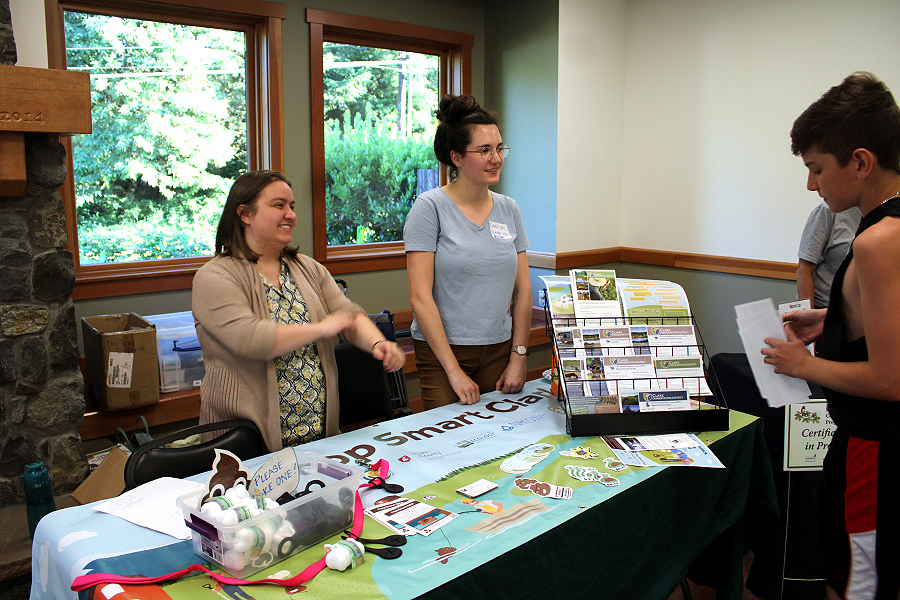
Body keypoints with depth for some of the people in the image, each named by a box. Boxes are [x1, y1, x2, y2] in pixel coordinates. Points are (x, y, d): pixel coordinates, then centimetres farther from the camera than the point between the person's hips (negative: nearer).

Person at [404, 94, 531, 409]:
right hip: (442, 351, -4)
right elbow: (420, 297, -14)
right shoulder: (430, 207, -9)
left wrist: (518, 357, 1)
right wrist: (454, 371, -15)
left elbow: (522, 290, 9)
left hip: (499, 351, 4)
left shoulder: (508, 209, 7)